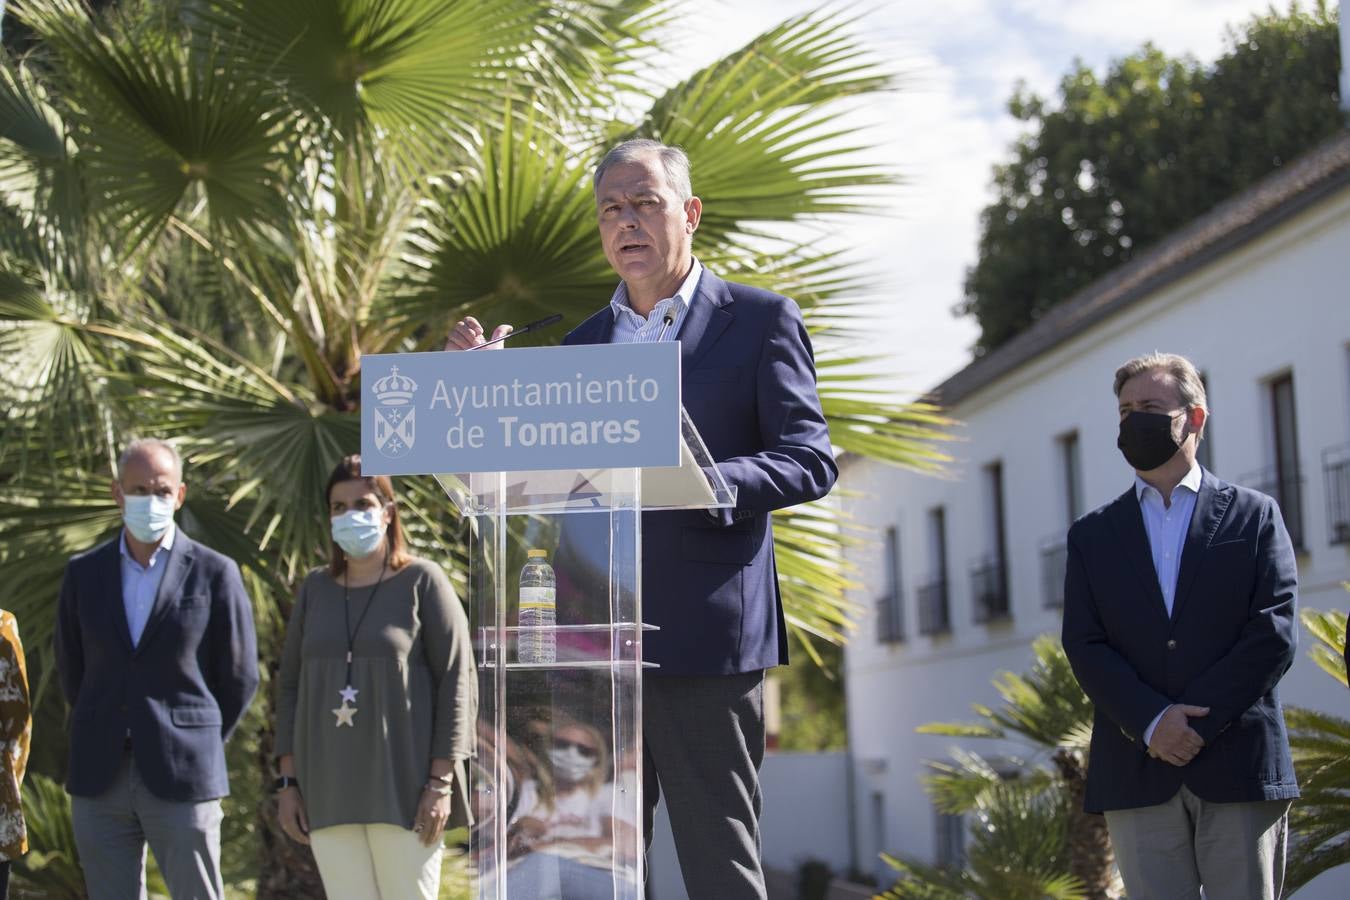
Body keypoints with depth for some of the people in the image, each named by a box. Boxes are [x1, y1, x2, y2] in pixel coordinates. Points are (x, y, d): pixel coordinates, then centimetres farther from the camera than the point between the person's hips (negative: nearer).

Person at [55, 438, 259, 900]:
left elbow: (240, 677, 4)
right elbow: (71, 668, 17)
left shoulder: (215, 573, -2)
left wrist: (200, 748, 7)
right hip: (99, 781, 3)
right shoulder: (84, 573, 7)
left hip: (181, 781, -3)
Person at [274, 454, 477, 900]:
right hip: (329, 790, 4)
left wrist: (441, 782, -11)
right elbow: (290, 685, 14)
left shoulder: (422, 581, 0)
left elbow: (457, 681, -5)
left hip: (404, 787, -4)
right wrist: (288, 781, 7)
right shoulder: (316, 589, 12)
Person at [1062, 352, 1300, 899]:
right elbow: (1084, 646, 4)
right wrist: (1152, 722, -12)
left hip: (1240, 769, -1)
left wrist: (1197, 724, -11)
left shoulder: (1254, 516, 9)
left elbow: (1275, 632, -2)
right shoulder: (1092, 535, 15)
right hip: (1137, 774, 2)